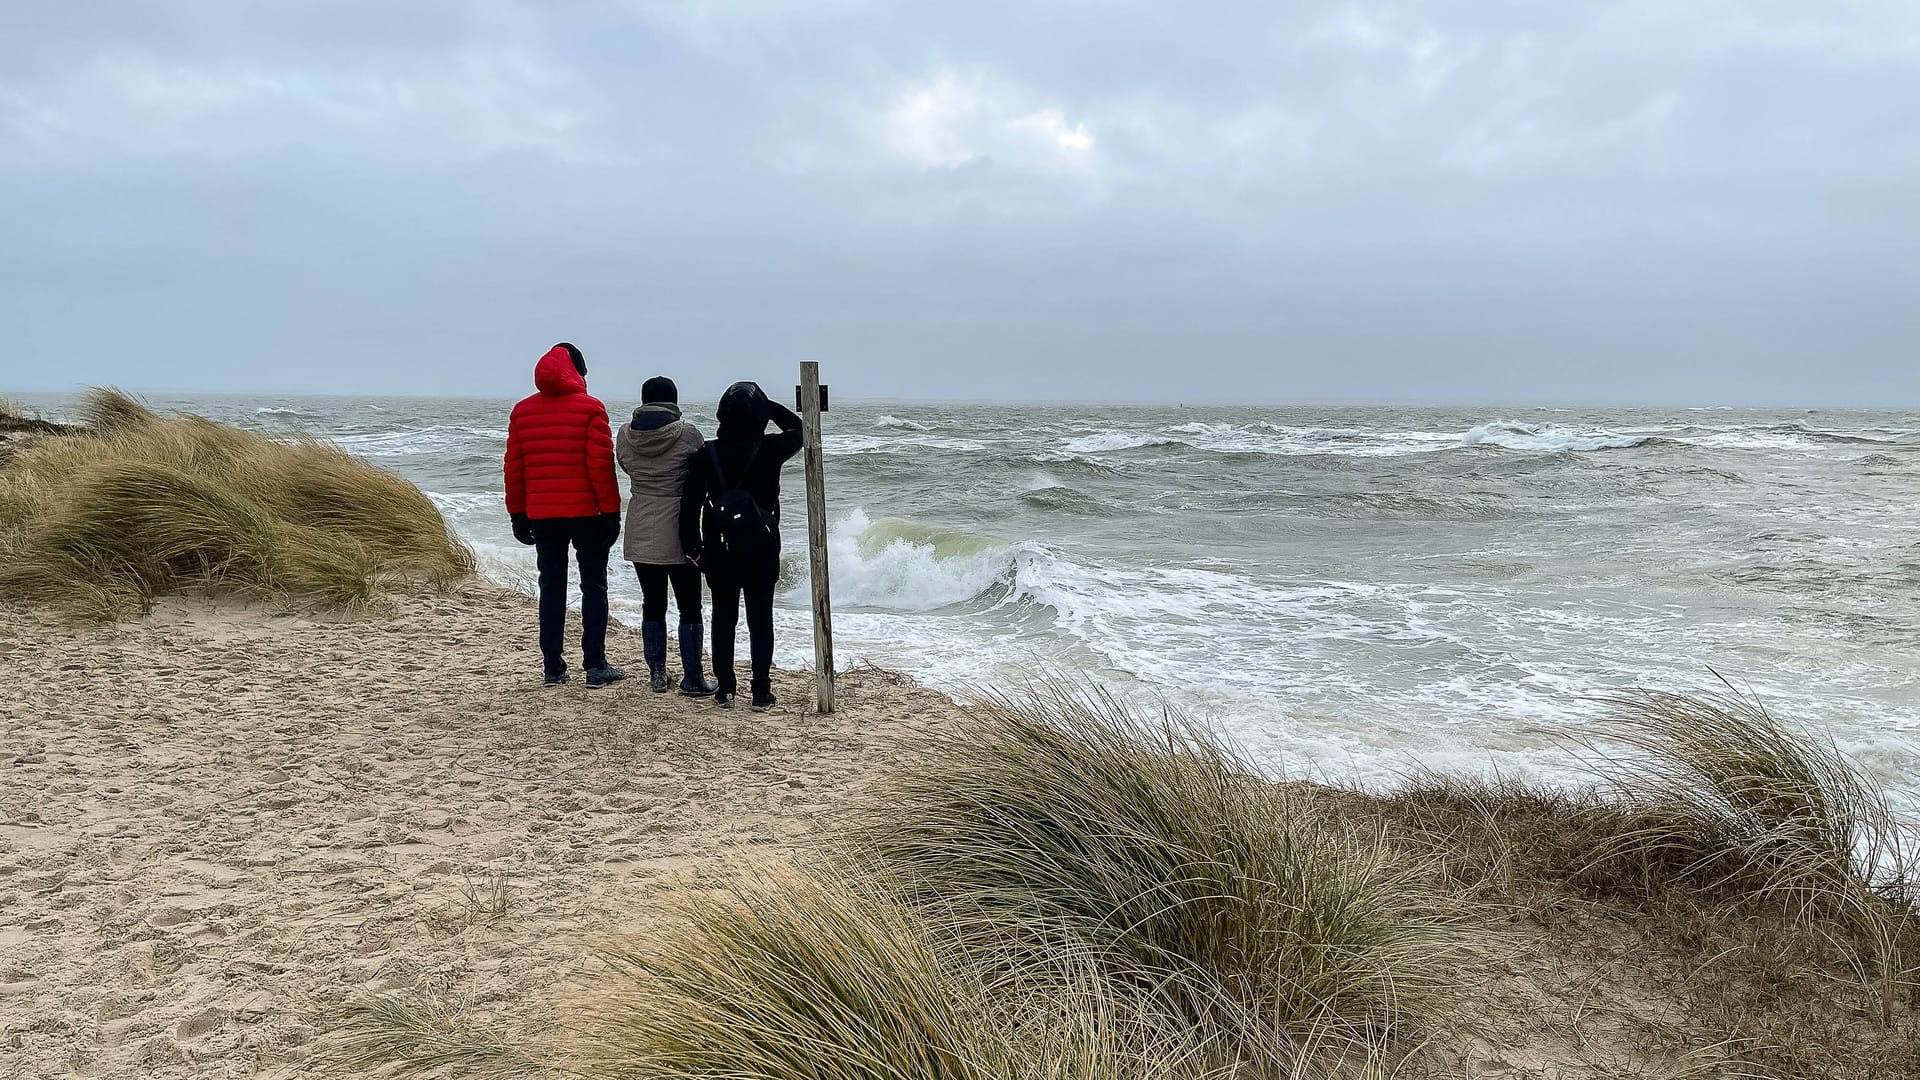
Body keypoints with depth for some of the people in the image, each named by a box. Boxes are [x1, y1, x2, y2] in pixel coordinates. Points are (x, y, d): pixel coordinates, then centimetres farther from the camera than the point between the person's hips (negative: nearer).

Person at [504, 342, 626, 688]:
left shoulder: (522, 411, 7)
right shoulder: (590, 408, -6)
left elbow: (514, 467, 8)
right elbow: (601, 465, -11)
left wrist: (518, 514, 13)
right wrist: (611, 511, -7)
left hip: (541, 515, 4)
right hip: (585, 513, -4)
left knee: (551, 588, 10)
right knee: (593, 586, 5)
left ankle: (553, 667, 11)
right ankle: (595, 666, 2)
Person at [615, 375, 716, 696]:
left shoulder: (625, 434, -1)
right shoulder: (687, 434, -10)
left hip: (640, 534, 4)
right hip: (679, 534, -3)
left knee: (652, 604, 14)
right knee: (689, 607, 5)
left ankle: (656, 675, 18)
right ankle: (692, 679, 7)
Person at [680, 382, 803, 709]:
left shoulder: (707, 454, -6)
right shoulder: (770, 449, -10)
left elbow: (690, 503, -3)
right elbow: (798, 429, 10)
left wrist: (692, 545, 7)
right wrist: (767, 405, 5)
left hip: (720, 548, 2)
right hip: (761, 548, -1)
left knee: (723, 617, 12)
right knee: (761, 618, 5)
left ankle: (725, 688, 16)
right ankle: (761, 692, 6)